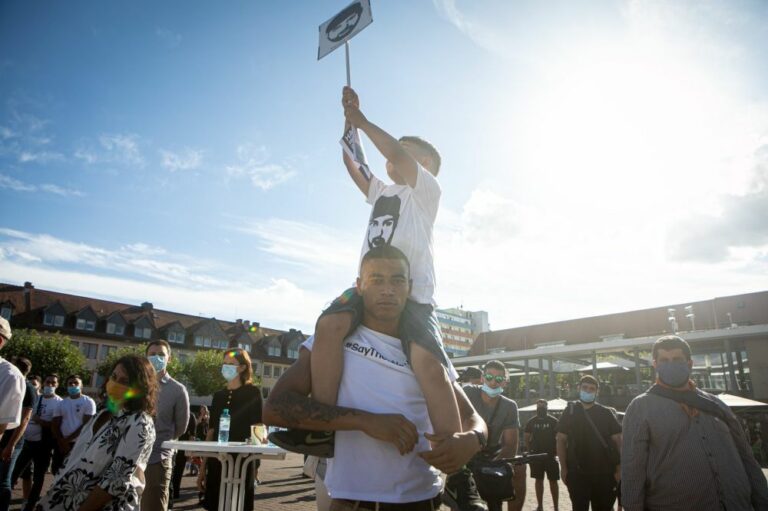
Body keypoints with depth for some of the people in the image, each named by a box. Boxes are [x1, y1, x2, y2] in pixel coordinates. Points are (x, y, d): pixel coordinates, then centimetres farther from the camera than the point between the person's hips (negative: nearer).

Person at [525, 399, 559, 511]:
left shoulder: (553, 421, -4)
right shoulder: (531, 422, 3)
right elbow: (527, 438, 8)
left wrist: (556, 452, -12)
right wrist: (530, 451, -2)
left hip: (550, 455, -2)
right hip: (536, 456, 3)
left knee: (553, 481, 2)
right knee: (539, 480, 10)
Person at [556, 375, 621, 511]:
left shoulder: (606, 413, 3)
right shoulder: (570, 412, 2)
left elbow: (617, 441, 3)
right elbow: (561, 440, 3)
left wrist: (619, 469, -4)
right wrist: (563, 468, -3)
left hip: (604, 473, 1)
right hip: (576, 473, 0)